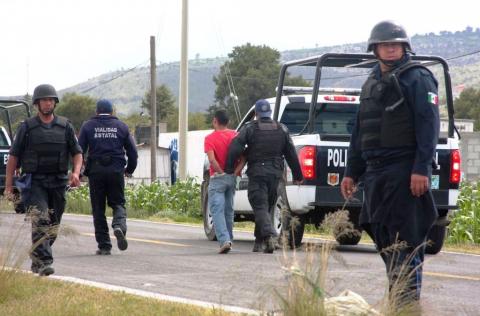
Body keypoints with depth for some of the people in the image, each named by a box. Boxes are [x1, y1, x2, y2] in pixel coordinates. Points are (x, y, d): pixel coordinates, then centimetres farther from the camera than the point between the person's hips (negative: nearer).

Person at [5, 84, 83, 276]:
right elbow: (13, 156, 3)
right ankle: (44, 263, -23)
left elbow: (77, 152, 10)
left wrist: (76, 172, -10)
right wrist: (8, 185, -2)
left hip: (58, 183, 3)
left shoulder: (65, 126, 9)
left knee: (53, 226, 8)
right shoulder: (27, 127, 2)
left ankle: (36, 260, 24)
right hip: (35, 182, -3)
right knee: (41, 221, -18)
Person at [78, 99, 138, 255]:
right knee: (118, 203, 10)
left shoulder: (88, 126, 6)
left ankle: (104, 245, 2)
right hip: (116, 170, 1)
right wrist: (129, 169, 22)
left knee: (98, 209, 5)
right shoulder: (121, 126, 9)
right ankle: (119, 225, -22)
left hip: (95, 171, -1)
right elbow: (132, 151, 9)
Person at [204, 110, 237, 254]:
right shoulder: (235, 136, 5)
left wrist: (221, 172, -11)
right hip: (232, 177, 5)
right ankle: (229, 239, 21)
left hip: (218, 177, -5)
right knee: (229, 210, 16)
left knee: (217, 210, -7)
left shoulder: (210, 138, -9)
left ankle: (224, 240, -22)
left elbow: (212, 159, -20)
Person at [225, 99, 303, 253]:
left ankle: (269, 235, -28)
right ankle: (259, 241, 19)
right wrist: (297, 175, 14)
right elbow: (291, 154, 9)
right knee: (267, 207, 15)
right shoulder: (282, 129, 9)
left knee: (260, 207, -7)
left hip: (257, 173, -4)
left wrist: (229, 168, -7)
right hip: (275, 173, 4)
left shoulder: (249, 128, -1)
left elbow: (235, 148, -13)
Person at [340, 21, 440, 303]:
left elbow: (428, 125, -12)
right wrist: (352, 172, 20)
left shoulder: (417, 78, -2)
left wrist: (422, 168, -20)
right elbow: (359, 133, 25)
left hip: (405, 172, -8)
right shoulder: (371, 84, 21)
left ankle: (408, 303, -10)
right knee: (384, 238, 9)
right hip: (376, 173, 8)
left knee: (406, 240, -10)